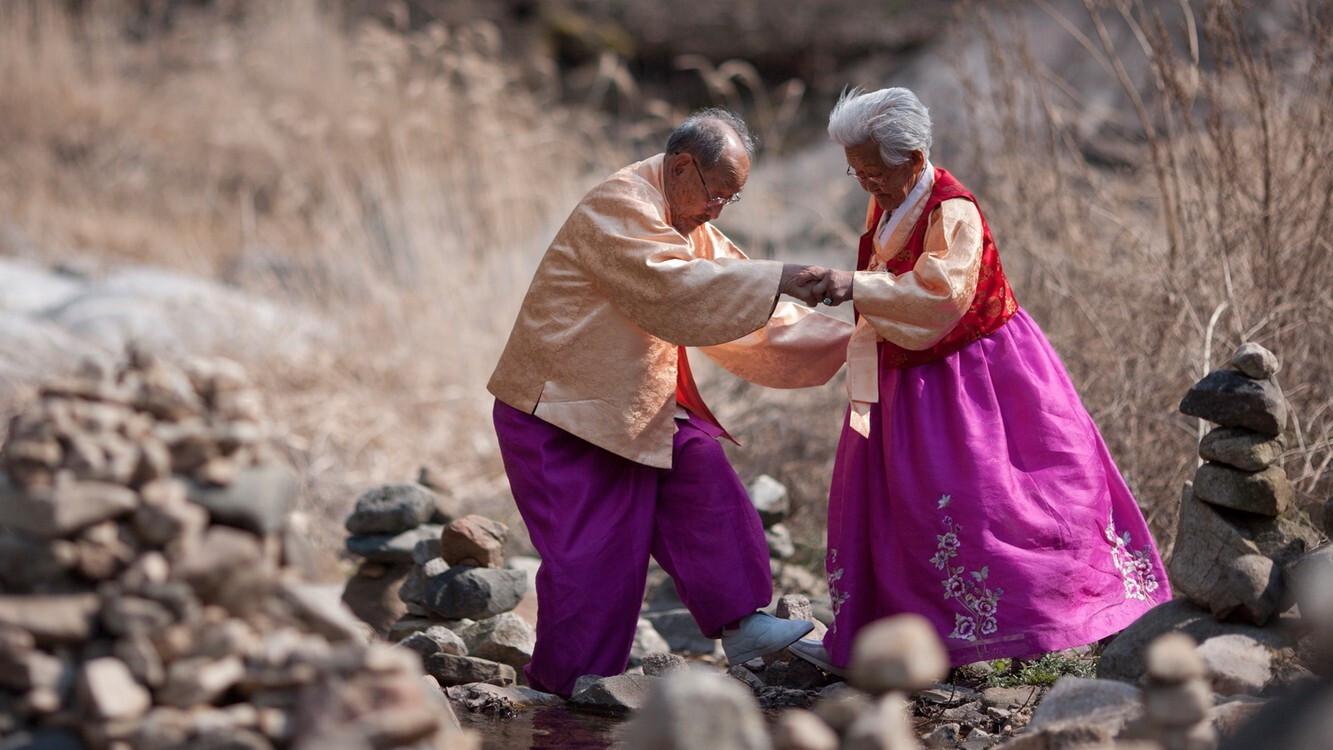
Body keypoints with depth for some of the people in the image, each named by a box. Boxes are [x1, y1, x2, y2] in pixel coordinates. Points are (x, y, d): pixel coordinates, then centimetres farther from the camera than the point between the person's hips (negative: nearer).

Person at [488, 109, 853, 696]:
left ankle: (738, 625, -6)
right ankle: (562, 684, 5)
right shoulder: (618, 208, -19)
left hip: (631, 404, 9)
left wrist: (840, 337, 6)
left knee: (699, 472, -7)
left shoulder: (689, 224, 11)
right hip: (559, 406, -9)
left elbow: (737, 306, 13)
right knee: (591, 545, -7)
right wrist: (776, 279, -35)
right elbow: (672, 286, -34)